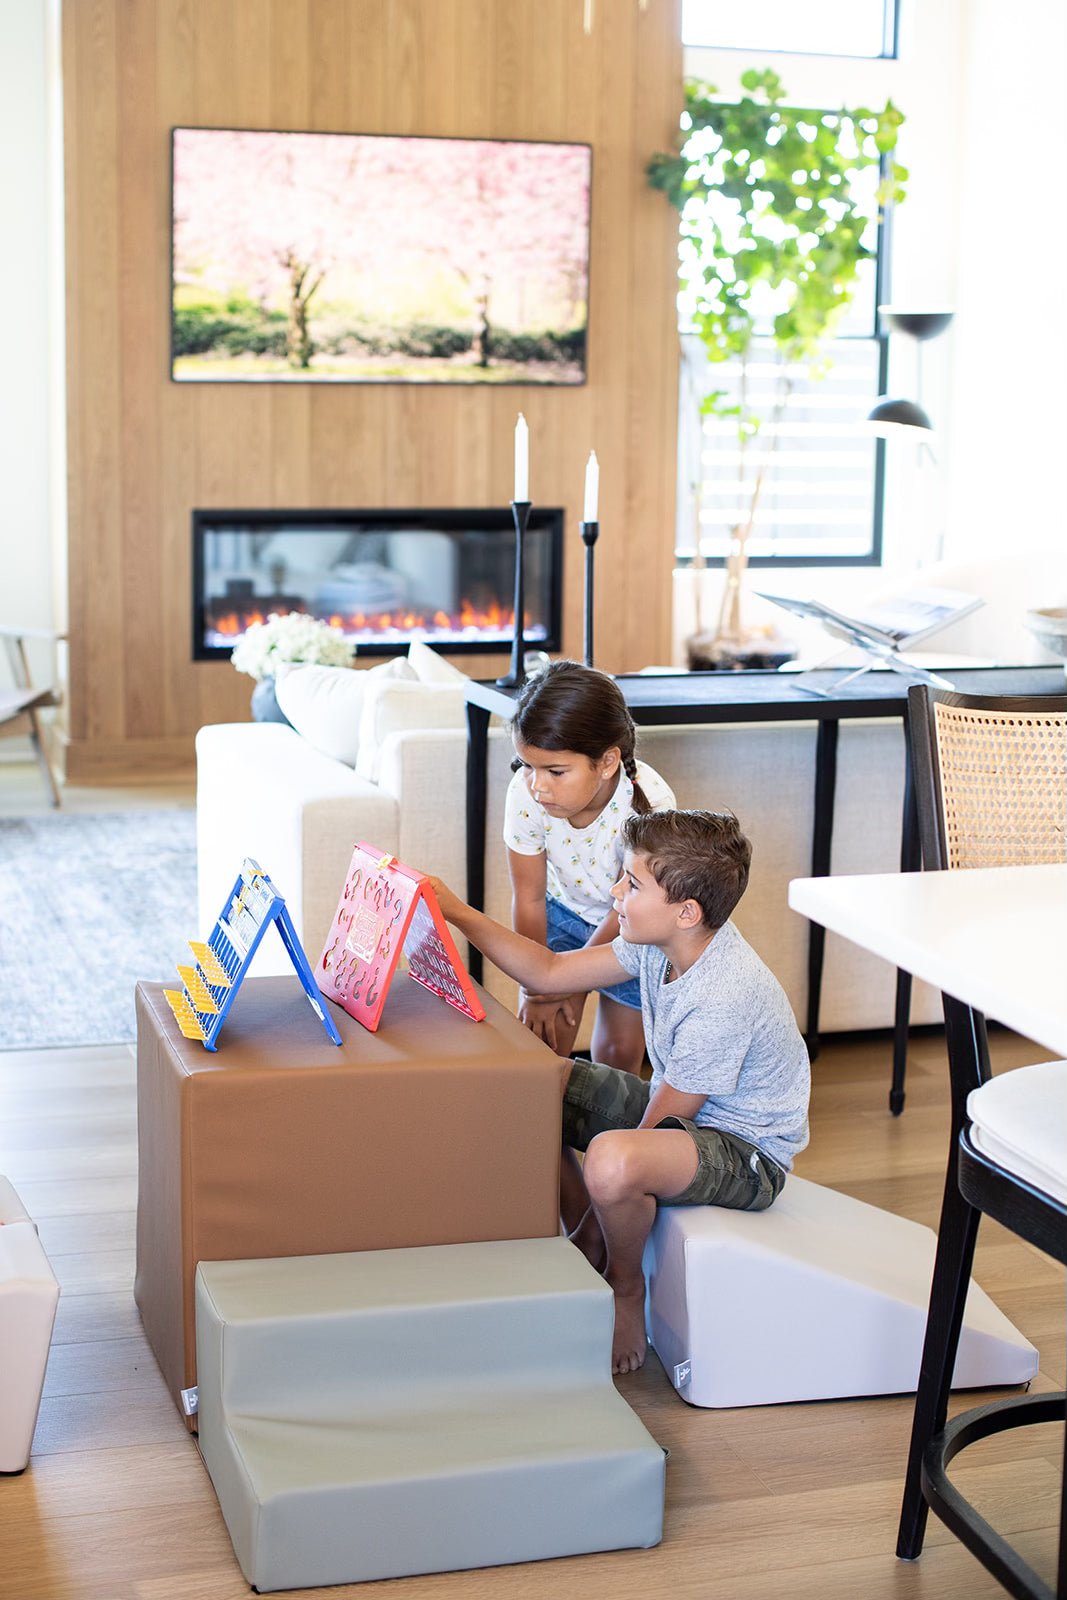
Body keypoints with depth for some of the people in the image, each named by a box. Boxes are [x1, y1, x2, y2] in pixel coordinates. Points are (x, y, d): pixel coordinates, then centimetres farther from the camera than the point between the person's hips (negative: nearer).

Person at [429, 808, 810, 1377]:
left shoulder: (722, 1000, -32)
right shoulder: (660, 943, -7)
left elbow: (659, 1128, -23)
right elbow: (549, 973, 2)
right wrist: (458, 913, -4)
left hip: (748, 1153, -9)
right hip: (677, 1109, 9)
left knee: (613, 1161, -39)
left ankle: (627, 1288, -5)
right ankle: (587, 1241, 13)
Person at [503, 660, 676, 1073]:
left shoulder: (649, 806, -38)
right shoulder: (526, 794, -30)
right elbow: (529, 899, -15)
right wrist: (535, 988, -9)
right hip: (564, 911, 2)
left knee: (619, 1052, 4)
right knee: (542, 1039, -3)